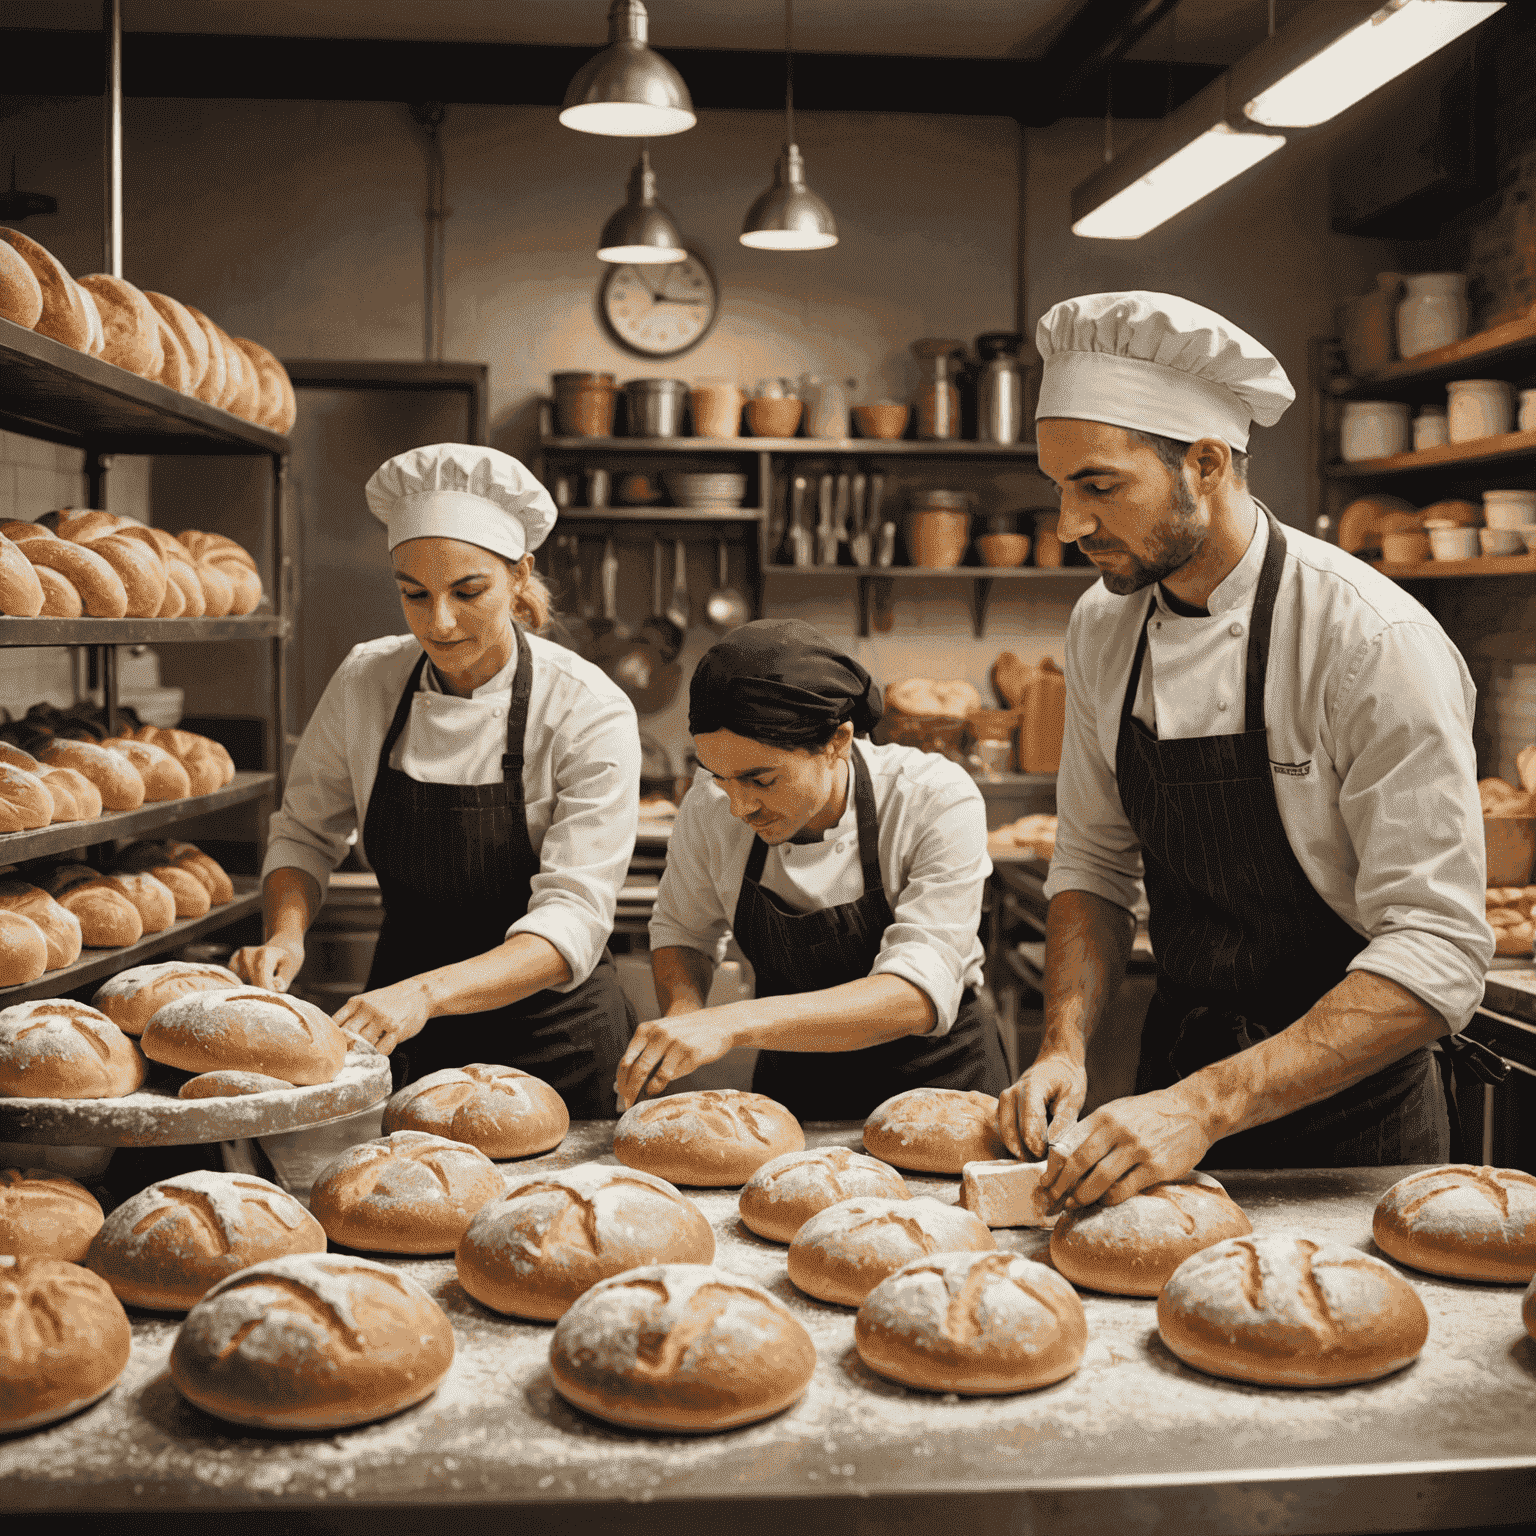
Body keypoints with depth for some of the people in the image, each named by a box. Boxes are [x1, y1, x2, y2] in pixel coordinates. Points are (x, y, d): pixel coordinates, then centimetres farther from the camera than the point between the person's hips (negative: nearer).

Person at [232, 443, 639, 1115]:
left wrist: (427, 993, -40)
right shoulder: (364, 682, -8)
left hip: (551, 1039, -3)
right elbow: (305, 833, 5)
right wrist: (285, 935, -15)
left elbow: (573, 920, -25)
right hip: (402, 1036, 3)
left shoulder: (589, 712, -20)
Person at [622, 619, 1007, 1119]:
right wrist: (682, 1014, -16)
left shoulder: (938, 802, -23)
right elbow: (681, 930, 6)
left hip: (938, 1079, -2)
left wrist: (735, 1022, -41)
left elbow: (920, 996, -31)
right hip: (790, 1086, 2)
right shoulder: (710, 804, -12)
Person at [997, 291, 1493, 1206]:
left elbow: (1438, 956, -27)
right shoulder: (1104, 627, -4)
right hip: (1180, 1077, 5)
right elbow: (1096, 864, 5)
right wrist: (1067, 1045, -11)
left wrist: (1206, 1106, -34)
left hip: (1347, 1111, -5)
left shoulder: (1372, 641, -23)